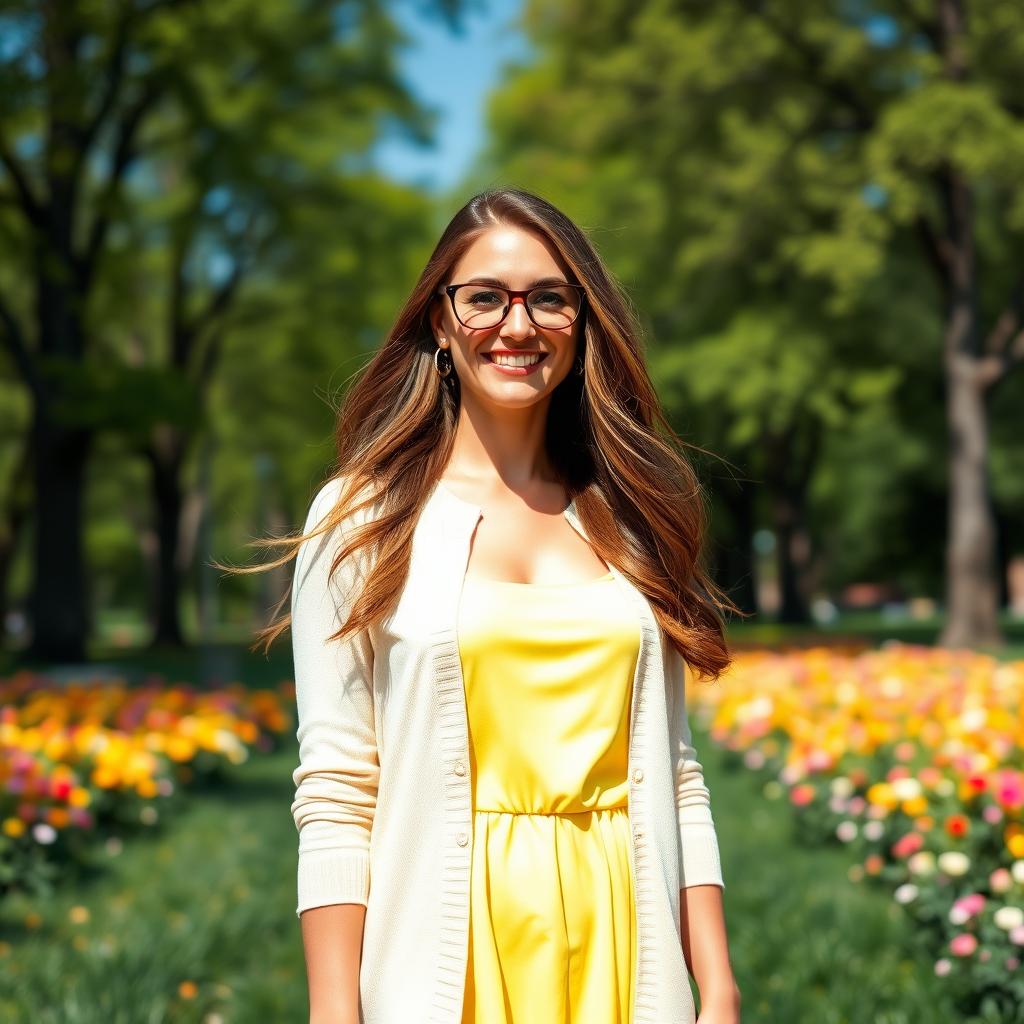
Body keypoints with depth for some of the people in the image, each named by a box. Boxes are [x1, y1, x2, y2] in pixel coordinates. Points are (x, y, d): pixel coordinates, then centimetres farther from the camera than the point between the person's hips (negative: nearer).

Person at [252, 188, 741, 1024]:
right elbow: (335, 795, -5)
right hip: (454, 955, -3)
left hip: (621, 948, 3)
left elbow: (675, 777, 8)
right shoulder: (366, 517, -2)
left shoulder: (629, 518, 8)